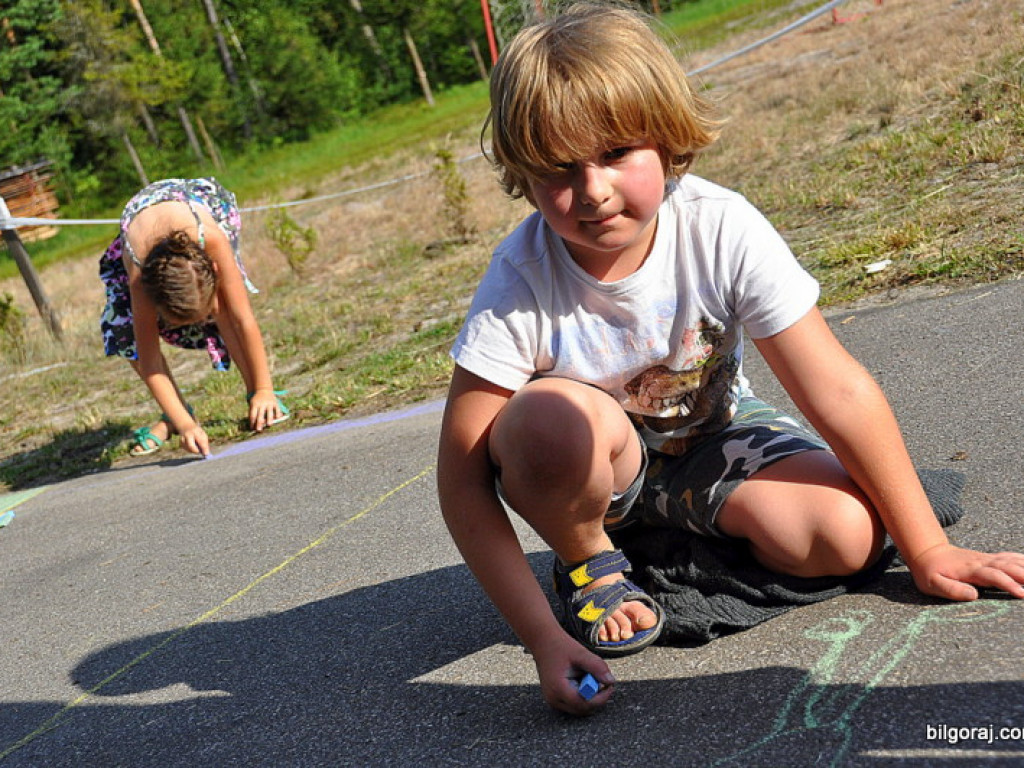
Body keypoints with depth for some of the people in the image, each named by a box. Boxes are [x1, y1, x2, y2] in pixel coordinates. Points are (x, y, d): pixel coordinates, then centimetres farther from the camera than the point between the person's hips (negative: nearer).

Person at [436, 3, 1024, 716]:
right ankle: (588, 560, -4)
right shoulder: (521, 284, -28)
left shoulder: (722, 230, -26)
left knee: (847, 535, -23)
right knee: (554, 417, -37)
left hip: (712, 430, 2)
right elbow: (464, 477, -26)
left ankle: (677, 524, 6)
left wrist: (928, 551, -19)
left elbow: (836, 391, -22)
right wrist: (544, 638, -32)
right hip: (596, 463, -2)